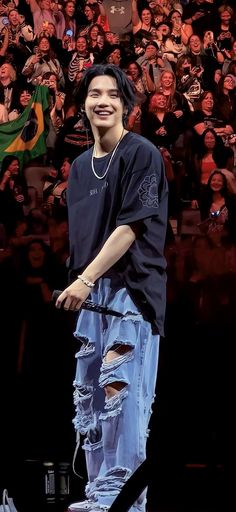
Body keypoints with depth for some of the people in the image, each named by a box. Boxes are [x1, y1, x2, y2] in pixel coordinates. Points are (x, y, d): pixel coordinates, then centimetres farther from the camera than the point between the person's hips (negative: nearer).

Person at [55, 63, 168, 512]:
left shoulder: (141, 154, -5)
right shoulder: (80, 166, 18)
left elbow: (130, 227, -13)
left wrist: (85, 279, -17)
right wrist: (79, 285, 6)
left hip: (132, 290, -8)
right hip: (92, 293, 8)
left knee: (121, 393, -14)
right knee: (88, 399, 8)